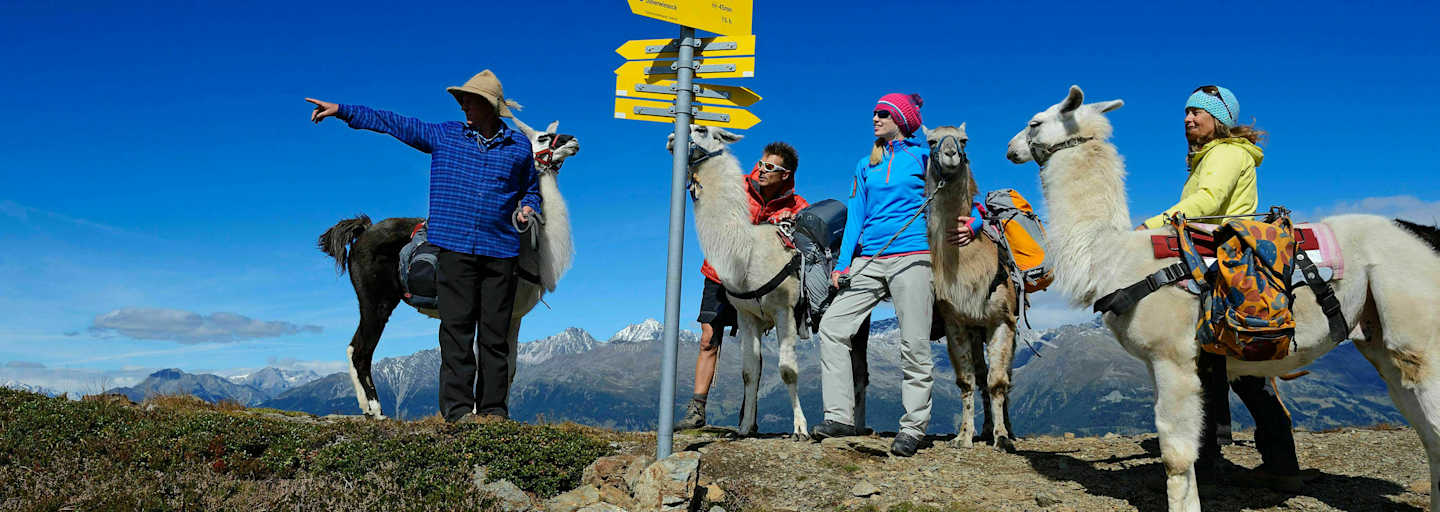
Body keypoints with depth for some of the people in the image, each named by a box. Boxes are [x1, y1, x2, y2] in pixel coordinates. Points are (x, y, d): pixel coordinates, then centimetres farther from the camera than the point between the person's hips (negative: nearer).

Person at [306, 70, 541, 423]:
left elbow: (531, 190, 23)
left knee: (495, 333, 2)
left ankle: (494, 408, 9)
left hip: (501, 251, 0)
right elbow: (393, 123, 13)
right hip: (455, 248, 0)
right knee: (456, 328, -4)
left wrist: (527, 209, 1)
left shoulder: (520, 146, 10)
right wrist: (341, 111, 12)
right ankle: (457, 407, 1)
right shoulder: (445, 136, 10)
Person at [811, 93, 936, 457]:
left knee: (914, 343, -6)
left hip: (912, 256, -5)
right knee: (831, 326, -5)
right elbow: (855, 215, 14)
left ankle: (913, 427, 4)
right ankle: (840, 416, 0)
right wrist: (843, 263, 6)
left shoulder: (923, 156, 7)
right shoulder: (865, 165, 18)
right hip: (869, 260, 5)